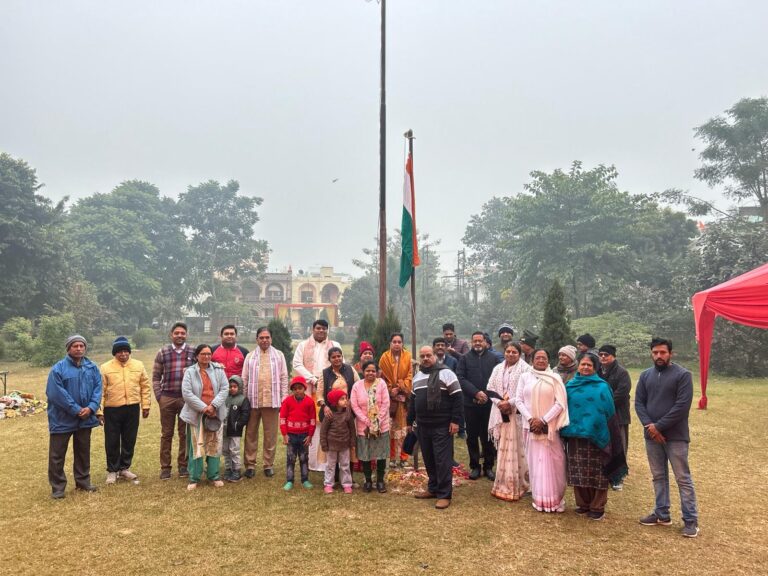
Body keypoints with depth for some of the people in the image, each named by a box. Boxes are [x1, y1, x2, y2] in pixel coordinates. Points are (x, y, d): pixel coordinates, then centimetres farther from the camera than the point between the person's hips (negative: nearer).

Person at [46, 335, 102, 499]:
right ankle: (58, 487, 16)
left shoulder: (92, 367, 3)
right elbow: (56, 393, -17)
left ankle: (83, 481, 29)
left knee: (83, 452, 16)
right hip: (62, 419, -4)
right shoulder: (58, 368, -11)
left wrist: (91, 407, -16)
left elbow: (98, 388, 0)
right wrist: (76, 410, -18)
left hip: (85, 418, 4)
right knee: (57, 455, 3)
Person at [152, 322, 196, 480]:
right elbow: (156, 376, 7)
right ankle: (165, 467, 17)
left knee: (185, 433, 8)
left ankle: (183, 465, 20)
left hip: (187, 398, 0)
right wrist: (158, 395, -1)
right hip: (167, 398, 0)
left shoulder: (193, 352, 2)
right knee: (166, 434, 8)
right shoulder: (163, 352, 3)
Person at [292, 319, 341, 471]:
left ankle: (326, 461, -1)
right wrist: (312, 379, -9)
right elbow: (297, 364, 2)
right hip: (309, 390, 0)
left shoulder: (335, 345, 15)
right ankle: (310, 461, 3)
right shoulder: (303, 345, 12)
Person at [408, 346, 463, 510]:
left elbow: (457, 398, -10)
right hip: (422, 426, 6)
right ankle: (433, 488, 27)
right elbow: (412, 400, 22)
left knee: (443, 460, -4)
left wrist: (455, 420, -14)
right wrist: (410, 420, 21)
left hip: (442, 426, -6)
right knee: (429, 459, 13)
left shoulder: (446, 374, -7)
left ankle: (444, 494, 3)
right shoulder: (417, 376, 14)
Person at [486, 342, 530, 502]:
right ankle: (503, 484, 17)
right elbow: (490, 389, 9)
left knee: (516, 448, -3)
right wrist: (499, 402, -8)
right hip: (500, 413, 5)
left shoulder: (525, 369, -5)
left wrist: (510, 403, -17)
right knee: (503, 448, 9)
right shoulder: (498, 369, 12)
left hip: (517, 414, -5)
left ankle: (516, 486, 4)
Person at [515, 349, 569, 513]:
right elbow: (519, 400, 2)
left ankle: (554, 499, 13)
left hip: (550, 427, -1)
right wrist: (530, 419, -11)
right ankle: (538, 498, 13)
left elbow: (560, 403, -5)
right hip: (531, 426, 1)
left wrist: (543, 421, -12)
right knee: (535, 461, 5)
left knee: (552, 462, 1)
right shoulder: (525, 377, 4)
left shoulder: (555, 378, 0)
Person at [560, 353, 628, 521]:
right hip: (575, 435, 3)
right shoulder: (570, 385, 8)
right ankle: (583, 503, 21)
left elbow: (609, 411, -1)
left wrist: (606, 434, -7)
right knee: (578, 473, 7)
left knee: (597, 473, 1)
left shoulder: (602, 387, -1)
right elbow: (564, 408, 11)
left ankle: (597, 508, 12)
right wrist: (566, 430, 6)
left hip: (596, 435, -3)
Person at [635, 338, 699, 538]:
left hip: (675, 436, -5)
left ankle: (691, 520, 10)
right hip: (652, 435, 5)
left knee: (683, 478, 1)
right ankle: (662, 514, 24)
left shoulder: (682, 375, -8)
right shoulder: (645, 375, 8)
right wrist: (649, 425, -10)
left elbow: (682, 405, -15)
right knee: (658, 476, 13)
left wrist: (659, 426, -15)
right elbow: (639, 403, 6)